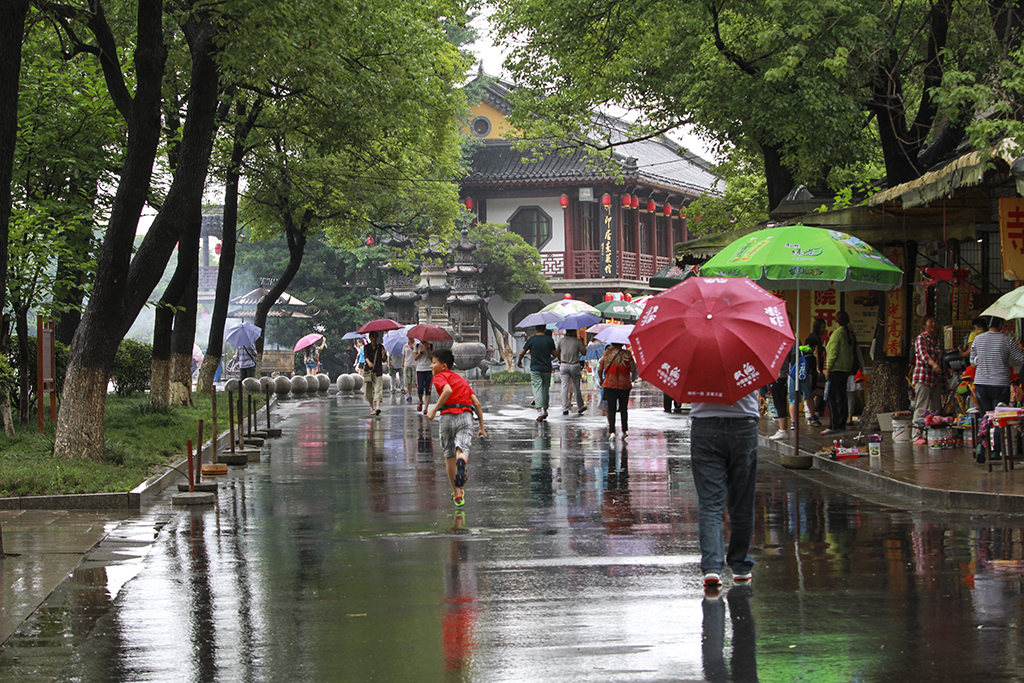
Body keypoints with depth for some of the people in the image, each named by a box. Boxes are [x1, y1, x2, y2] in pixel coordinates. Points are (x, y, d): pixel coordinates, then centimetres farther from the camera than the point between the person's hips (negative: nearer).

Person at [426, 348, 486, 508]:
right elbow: (477, 403, 19)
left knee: (449, 455, 13)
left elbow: (448, 390, -19)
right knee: (462, 447, -14)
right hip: (465, 416, 3)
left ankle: (456, 492, 21)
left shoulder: (439, 377, 5)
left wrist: (434, 410, -16)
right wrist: (482, 428, 22)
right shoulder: (462, 379, 25)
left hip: (448, 416, -3)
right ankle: (462, 462, -53)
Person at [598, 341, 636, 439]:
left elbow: (599, 370, 1)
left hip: (609, 384, 0)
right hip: (624, 385, 0)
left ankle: (612, 431, -7)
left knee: (611, 409, 2)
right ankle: (624, 430, 14)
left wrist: (601, 380, 19)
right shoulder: (626, 354, -5)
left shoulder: (606, 353, 0)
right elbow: (633, 369, -5)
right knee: (623, 409, 13)